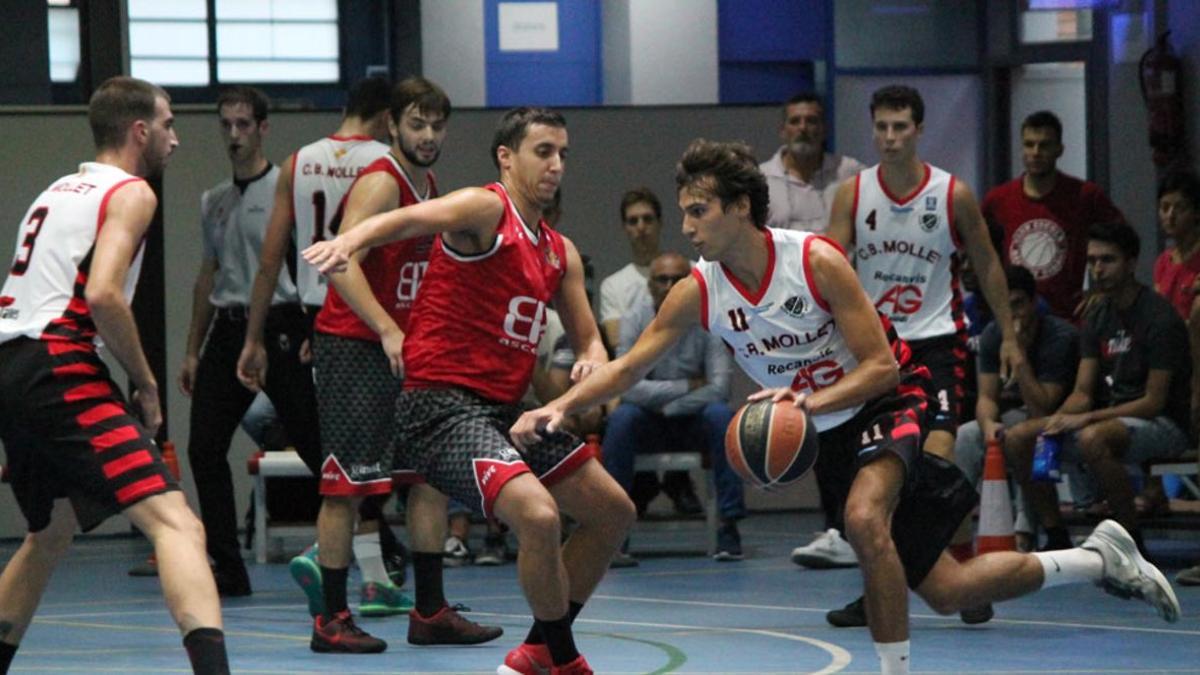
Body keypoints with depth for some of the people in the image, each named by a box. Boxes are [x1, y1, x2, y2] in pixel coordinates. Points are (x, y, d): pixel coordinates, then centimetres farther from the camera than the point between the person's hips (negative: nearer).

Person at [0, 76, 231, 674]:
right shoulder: (130, 192, 0)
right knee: (174, 522, -19)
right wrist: (145, 384, -5)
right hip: (57, 372, -9)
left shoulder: (56, 192, 26)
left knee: (49, 535, 30)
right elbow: (103, 294, -15)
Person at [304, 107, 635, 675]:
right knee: (538, 516, -29)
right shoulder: (487, 210, -10)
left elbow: (588, 339, 23)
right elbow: (409, 219, -29)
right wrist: (351, 239, -51)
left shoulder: (560, 253, 16)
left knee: (613, 512, 16)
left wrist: (592, 360, -4)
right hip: (444, 405, -10)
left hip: (505, 409, 10)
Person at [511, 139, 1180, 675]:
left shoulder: (816, 259, -23)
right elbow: (628, 366, -6)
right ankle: (1100, 558, 22)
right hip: (830, 432, 6)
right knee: (946, 590, 4)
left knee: (864, 519, -37)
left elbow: (882, 366, -22)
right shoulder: (698, 292, -9)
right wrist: (560, 407, -21)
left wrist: (810, 401, -37)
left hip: (886, 403, -6)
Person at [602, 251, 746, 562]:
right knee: (621, 418, -31)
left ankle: (729, 524, -28)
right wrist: (687, 387, -18)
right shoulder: (634, 321, -8)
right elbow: (628, 387, -18)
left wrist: (667, 406, -18)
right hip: (649, 423, 0)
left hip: (694, 420, 0)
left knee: (720, 414, -32)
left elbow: (719, 389, -18)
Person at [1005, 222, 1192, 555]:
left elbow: (1154, 402, -17)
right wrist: (1060, 418, -16)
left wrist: (1086, 418, -22)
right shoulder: (1098, 318, 10)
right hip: (1110, 418, 8)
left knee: (1092, 438, -39)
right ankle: (1056, 537, -3)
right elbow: (1083, 392, 7)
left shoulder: (1160, 318, -13)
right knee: (1018, 438, -9)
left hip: (1163, 424, -8)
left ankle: (1133, 542, -25)